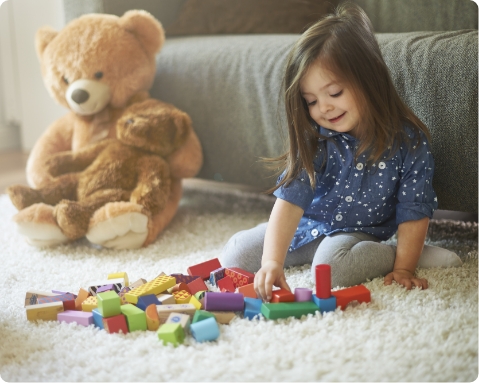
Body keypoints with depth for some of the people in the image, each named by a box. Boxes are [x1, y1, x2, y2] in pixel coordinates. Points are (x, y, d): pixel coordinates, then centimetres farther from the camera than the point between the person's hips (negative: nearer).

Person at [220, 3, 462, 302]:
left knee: (330, 265, -35)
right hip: (308, 226, 4)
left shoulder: (409, 142, -20)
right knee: (236, 255, -3)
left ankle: (390, 255, -9)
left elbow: (414, 212, -13)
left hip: (359, 232, -3)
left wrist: (403, 268, -19)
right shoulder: (314, 141, -18)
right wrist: (272, 261, -38)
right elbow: (289, 201, -26)